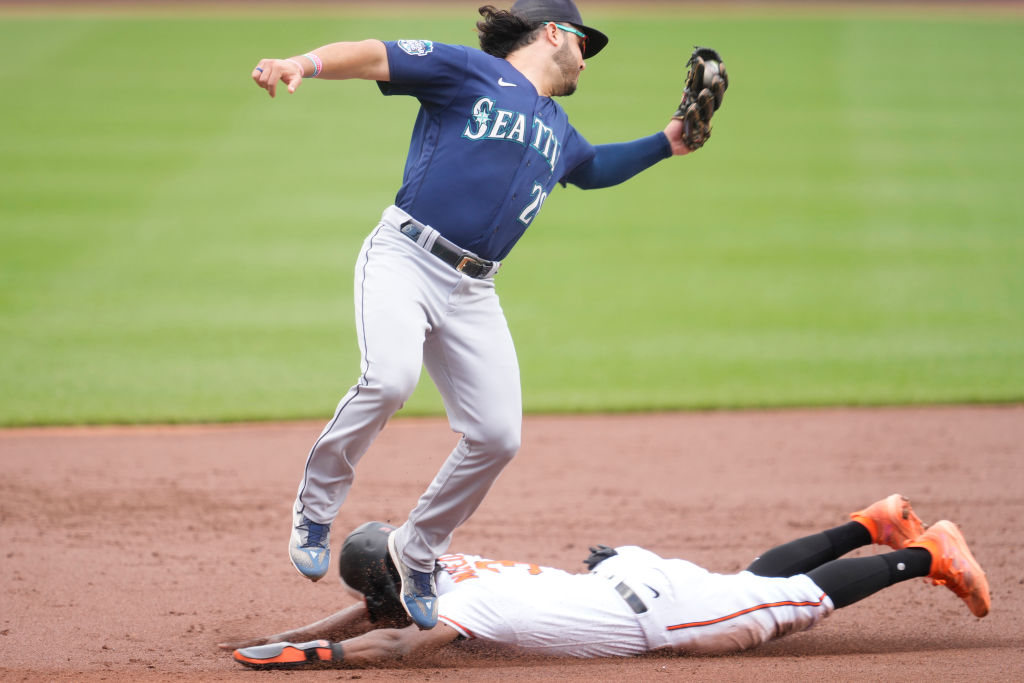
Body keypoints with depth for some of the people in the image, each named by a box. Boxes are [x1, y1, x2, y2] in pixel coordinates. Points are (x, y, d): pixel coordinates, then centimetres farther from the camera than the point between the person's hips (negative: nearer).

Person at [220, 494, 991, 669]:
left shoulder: (470, 598, -29)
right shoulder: (432, 572, -4)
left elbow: (397, 645, -43)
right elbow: (373, 615, 9)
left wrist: (307, 654, -41)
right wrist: (281, 638, -1)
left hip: (657, 609, -7)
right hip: (627, 575, 7)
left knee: (799, 599, 5)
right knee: (755, 582, 26)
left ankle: (926, 554, 15)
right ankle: (875, 526, 37)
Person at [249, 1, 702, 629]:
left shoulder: (560, 132, 24)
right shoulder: (468, 71, 1)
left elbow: (593, 167, 46)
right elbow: (375, 57, -10)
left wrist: (665, 144, 36)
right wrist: (304, 64, -28)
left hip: (472, 293, 7)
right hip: (403, 260, -7)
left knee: (497, 436, -3)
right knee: (390, 380, -32)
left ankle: (418, 551, 19)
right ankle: (316, 505, -9)